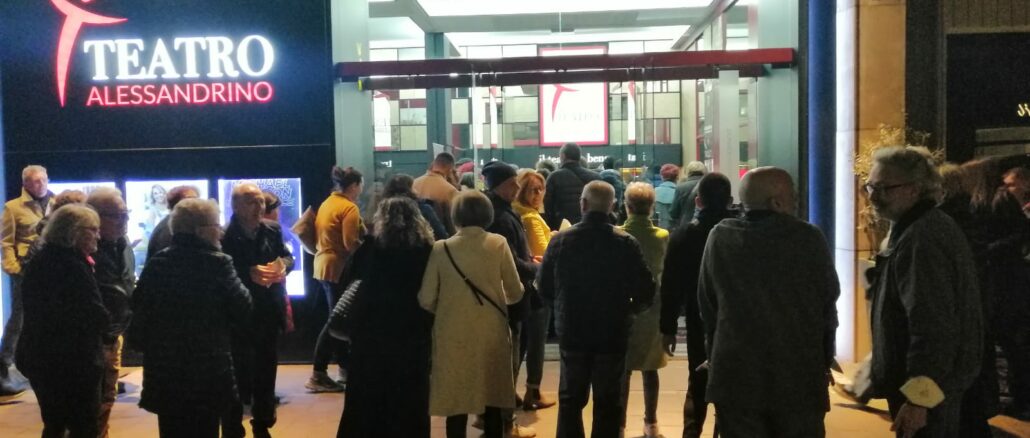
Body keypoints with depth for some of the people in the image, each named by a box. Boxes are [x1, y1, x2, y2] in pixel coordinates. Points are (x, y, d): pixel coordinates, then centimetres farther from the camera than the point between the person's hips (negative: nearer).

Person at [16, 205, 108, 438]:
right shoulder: (73, 267, -20)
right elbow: (96, 316, -20)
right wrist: (104, 325, 1)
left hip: (39, 356, 9)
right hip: (74, 360, -9)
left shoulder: (38, 262, 8)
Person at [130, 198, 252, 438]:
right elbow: (242, 310, -9)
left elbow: (139, 308, 8)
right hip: (208, 366, -5)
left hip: (163, 365, 5)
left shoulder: (156, 263, 3)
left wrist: (143, 344, 20)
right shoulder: (217, 263, -12)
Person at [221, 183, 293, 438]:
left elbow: (287, 256, 8)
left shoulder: (273, 230, 2)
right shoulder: (224, 237, -16)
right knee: (237, 375, 2)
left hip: (269, 314, 6)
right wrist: (249, 274, -29)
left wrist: (283, 265, -14)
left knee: (266, 372, 19)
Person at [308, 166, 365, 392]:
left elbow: (321, 235, 12)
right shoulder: (349, 208, -15)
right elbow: (351, 244, -22)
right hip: (339, 268, -10)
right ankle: (318, 374, -3)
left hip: (324, 264, 10)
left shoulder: (327, 203, 14)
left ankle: (344, 367, 23)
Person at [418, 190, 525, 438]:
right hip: (491, 333, 1)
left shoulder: (441, 249, -6)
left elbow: (426, 300, -4)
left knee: (456, 404, 7)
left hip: (453, 336, -1)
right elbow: (516, 293, 0)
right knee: (492, 404, 13)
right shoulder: (498, 244, -5)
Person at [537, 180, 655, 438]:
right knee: (608, 402, 10)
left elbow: (544, 288, -1)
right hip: (612, 332, -1)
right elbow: (645, 292, -10)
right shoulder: (625, 244, -13)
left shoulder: (560, 241, -8)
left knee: (570, 398, 16)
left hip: (571, 331, 2)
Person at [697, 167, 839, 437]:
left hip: (735, 375, 2)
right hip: (800, 376, -1)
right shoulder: (809, 238, -7)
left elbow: (707, 305, 4)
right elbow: (829, 303, 1)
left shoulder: (719, 238, -1)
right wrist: (825, 361, 15)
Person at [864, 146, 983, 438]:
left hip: (926, 385, -11)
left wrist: (918, 397, -27)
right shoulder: (933, 225, 12)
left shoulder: (920, 240, -23)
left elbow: (932, 326, -28)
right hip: (943, 377, 11)